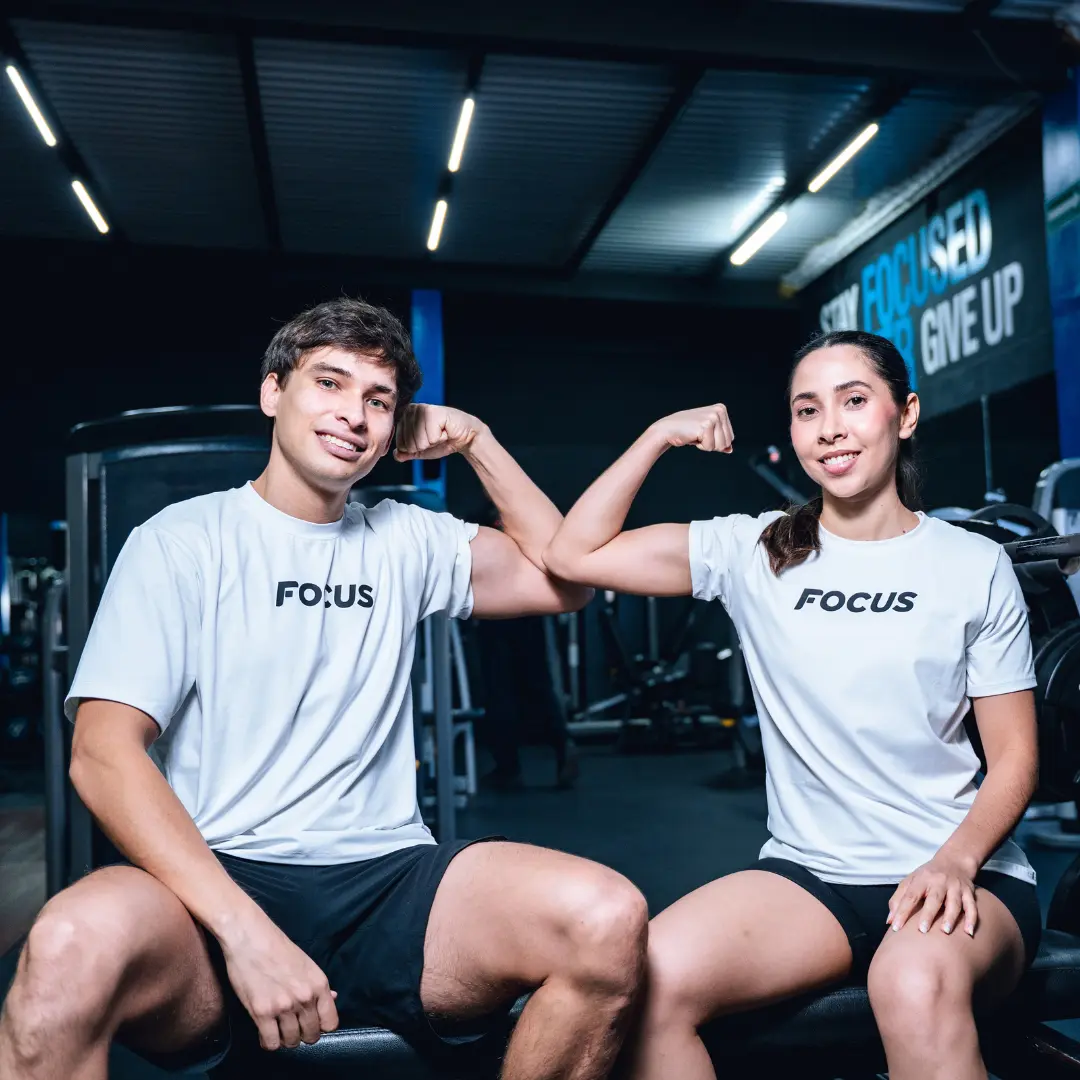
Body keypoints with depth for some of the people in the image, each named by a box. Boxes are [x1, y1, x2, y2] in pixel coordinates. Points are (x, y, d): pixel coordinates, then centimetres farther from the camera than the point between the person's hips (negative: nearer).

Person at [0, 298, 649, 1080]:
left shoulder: (405, 539, 15)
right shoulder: (184, 540, 3)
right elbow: (103, 753, -8)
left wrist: (476, 442, 12)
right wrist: (245, 929, -21)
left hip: (388, 880, 5)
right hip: (216, 879, -4)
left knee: (611, 919, -23)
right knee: (72, 947, -39)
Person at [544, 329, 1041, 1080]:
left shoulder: (976, 566, 3)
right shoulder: (754, 554, 5)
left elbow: (1015, 755, 4)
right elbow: (574, 555, -1)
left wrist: (956, 860, -14)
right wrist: (662, 435, -2)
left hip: (963, 876, -1)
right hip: (808, 873, 2)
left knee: (918, 986, -38)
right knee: (653, 976, -27)